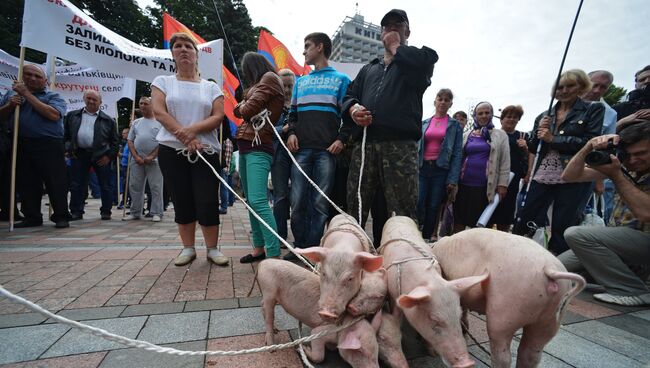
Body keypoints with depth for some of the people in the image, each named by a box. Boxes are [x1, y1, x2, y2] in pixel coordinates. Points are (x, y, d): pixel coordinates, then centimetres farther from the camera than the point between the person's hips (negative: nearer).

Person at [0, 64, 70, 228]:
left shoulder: (53, 97, 4)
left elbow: (53, 115, -15)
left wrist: (27, 94, -10)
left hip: (49, 145, -5)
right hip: (21, 145, 5)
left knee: (56, 182, -4)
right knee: (26, 183, 8)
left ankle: (61, 217, 2)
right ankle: (32, 217, 17)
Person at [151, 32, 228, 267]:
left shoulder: (211, 87, 10)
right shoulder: (162, 81, 11)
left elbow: (218, 117, -2)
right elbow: (159, 112, -4)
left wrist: (193, 129, -18)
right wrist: (185, 138, -16)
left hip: (206, 151, -1)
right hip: (171, 150, 1)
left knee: (208, 202, -5)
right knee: (182, 202, 6)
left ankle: (212, 249, 8)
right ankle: (188, 249, 18)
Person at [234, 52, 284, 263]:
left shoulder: (269, 78, -1)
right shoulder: (258, 84, 24)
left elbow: (248, 109, -10)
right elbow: (238, 110, 20)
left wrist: (244, 107, 9)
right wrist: (244, 107, 2)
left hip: (258, 147, -9)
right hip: (245, 145, 9)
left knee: (258, 201, -19)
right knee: (250, 201, 8)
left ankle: (274, 255, -19)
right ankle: (259, 248, 15)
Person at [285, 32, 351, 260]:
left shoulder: (341, 79, 14)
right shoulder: (300, 81, 26)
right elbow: (293, 113, 23)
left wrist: (341, 139, -10)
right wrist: (292, 133, 3)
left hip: (327, 150, -3)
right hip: (301, 148, 4)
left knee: (321, 203, -4)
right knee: (298, 201, -2)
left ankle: (313, 248, 6)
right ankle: (300, 247, 10)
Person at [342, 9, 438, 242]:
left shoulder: (414, 61, 18)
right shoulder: (368, 69, 32)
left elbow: (429, 58, -7)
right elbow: (349, 96, 23)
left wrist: (396, 47, 9)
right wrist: (353, 109, -2)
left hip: (400, 145, -4)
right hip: (364, 145, 4)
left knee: (402, 214, -8)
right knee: (354, 210, 4)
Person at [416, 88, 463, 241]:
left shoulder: (455, 125, 7)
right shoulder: (424, 123, 13)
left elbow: (457, 153, 1)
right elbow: (416, 147, 10)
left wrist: (453, 180, -8)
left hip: (441, 170, -1)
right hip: (422, 168, 1)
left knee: (433, 207, 3)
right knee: (418, 205, -11)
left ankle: (426, 238, 15)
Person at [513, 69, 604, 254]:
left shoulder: (594, 109, 4)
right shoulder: (544, 116, 14)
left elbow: (590, 142, -9)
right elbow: (532, 148, 13)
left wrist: (552, 138, -9)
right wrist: (539, 131, -5)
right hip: (542, 176, 3)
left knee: (562, 230, 3)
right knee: (524, 221, 4)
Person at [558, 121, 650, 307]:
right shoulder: (623, 165, 0)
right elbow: (569, 176, -5)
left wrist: (616, 175, -26)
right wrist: (589, 146, -19)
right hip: (618, 239, 6)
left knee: (576, 234, -29)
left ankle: (634, 291, -15)